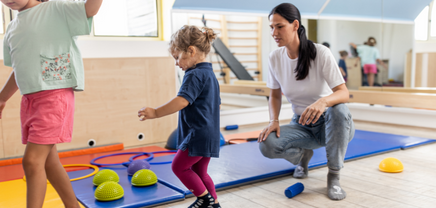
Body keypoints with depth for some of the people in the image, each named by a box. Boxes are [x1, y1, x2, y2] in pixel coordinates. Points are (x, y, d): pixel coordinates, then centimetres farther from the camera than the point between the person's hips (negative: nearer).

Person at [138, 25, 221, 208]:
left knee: (179, 166, 4)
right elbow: (217, 104, 23)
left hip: (197, 135, -10)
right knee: (199, 171, 19)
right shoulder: (210, 74, 16)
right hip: (211, 135, 10)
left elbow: (181, 101, -28)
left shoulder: (194, 75, -16)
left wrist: (156, 112, -26)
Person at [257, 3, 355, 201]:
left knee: (339, 109, -39)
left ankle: (334, 176, -16)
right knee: (267, 145, -27)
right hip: (301, 126, 3)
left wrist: (323, 101, -47)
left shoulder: (320, 53, -19)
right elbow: (275, 95, 5)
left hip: (331, 125, -2)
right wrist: (274, 121, -14)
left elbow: (343, 93, -24)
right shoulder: (275, 57, -7)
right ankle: (303, 155, 9)